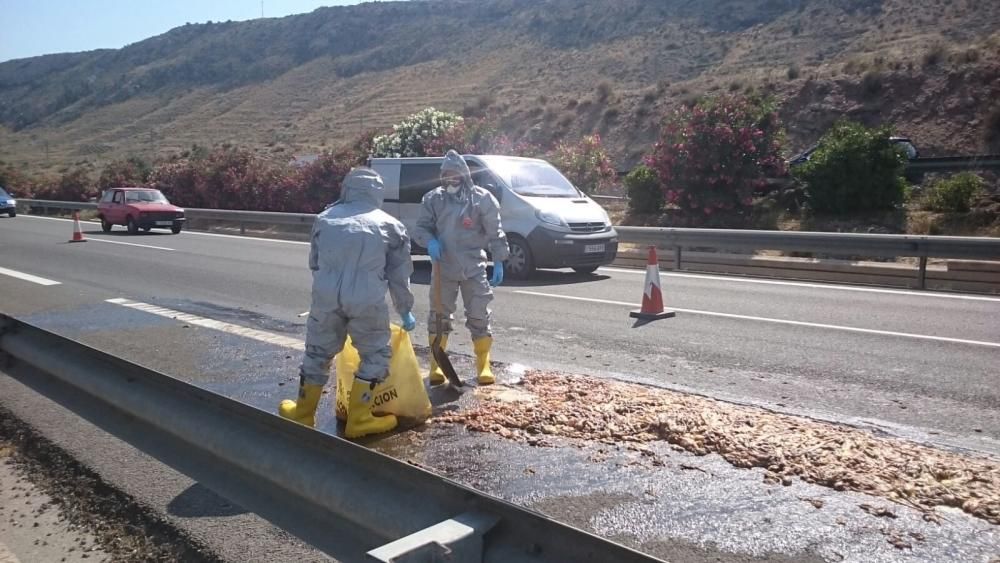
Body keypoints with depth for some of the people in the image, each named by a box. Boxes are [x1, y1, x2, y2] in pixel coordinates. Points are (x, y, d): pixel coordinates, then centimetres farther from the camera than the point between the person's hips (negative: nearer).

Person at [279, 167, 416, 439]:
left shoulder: (326, 218, 18)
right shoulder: (390, 225, 11)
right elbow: (399, 275, 14)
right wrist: (405, 311, 26)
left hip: (326, 296, 3)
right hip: (367, 300, -3)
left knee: (317, 352, 20)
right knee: (375, 355, 14)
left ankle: (303, 413, 33)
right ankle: (358, 418, 15)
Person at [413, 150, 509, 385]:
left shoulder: (482, 199, -5)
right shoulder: (433, 198, 1)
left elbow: (495, 233, -2)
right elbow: (421, 227, 5)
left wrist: (498, 262, -5)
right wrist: (430, 241, -16)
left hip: (474, 268, -2)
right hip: (444, 269, 2)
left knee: (479, 317, 2)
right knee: (439, 316, 6)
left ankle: (484, 366, 14)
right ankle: (436, 365, 17)